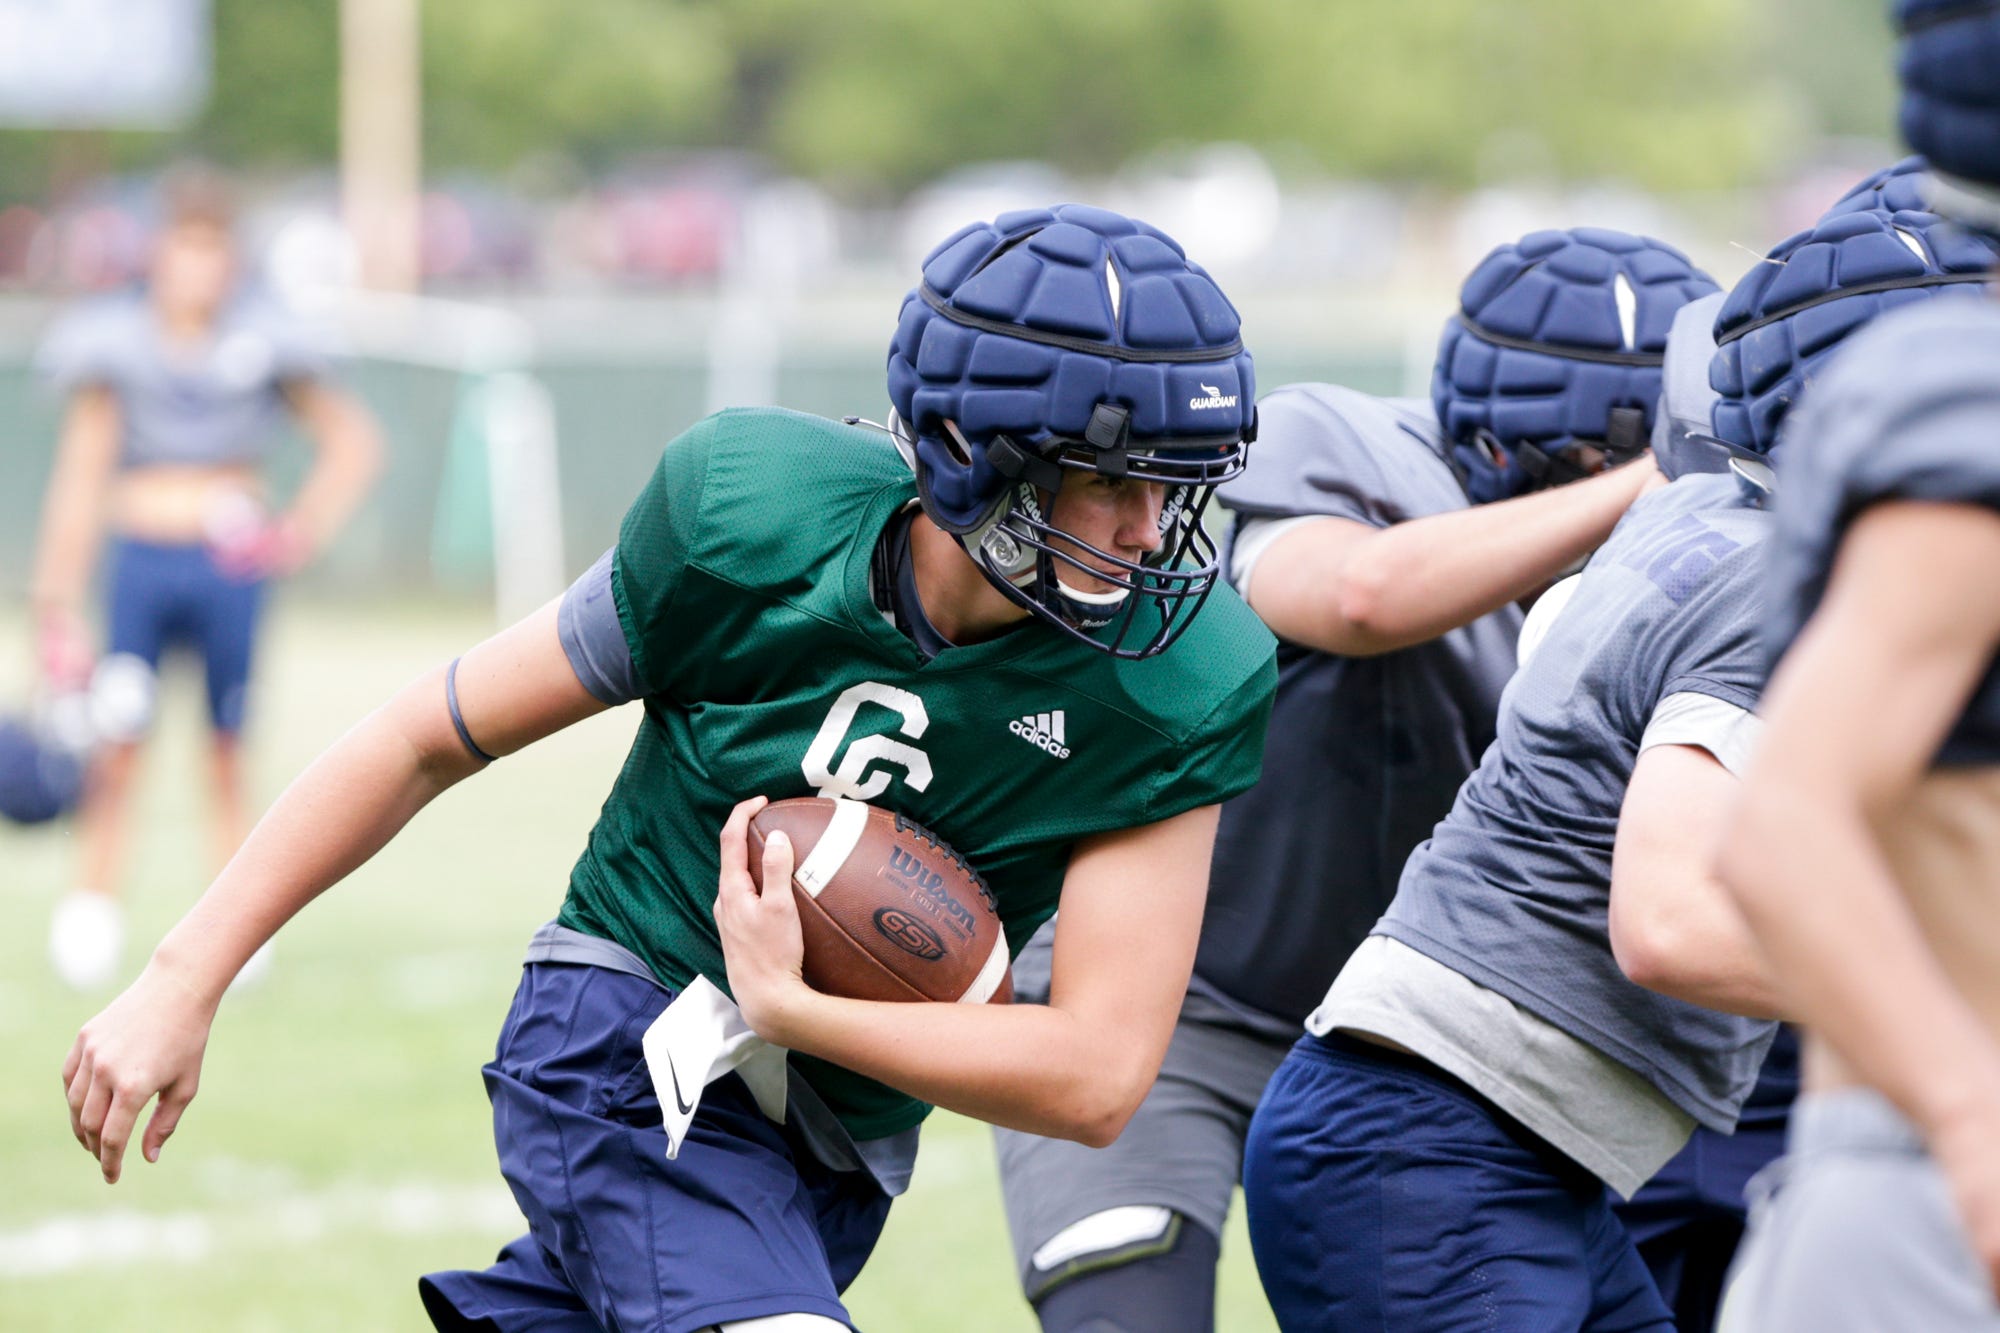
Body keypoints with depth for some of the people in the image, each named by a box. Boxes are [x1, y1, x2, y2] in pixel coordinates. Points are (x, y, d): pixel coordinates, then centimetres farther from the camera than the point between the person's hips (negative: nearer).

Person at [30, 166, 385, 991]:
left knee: (227, 756, 3)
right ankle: (91, 913, -7)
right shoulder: (115, 344, -1)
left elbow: (352, 441, 4)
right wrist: (57, 608, 0)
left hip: (229, 564, 0)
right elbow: (81, 476, 2)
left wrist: (302, 531, -11)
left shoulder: (260, 343, -2)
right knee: (118, 744, -10)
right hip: (142, 559, 0)